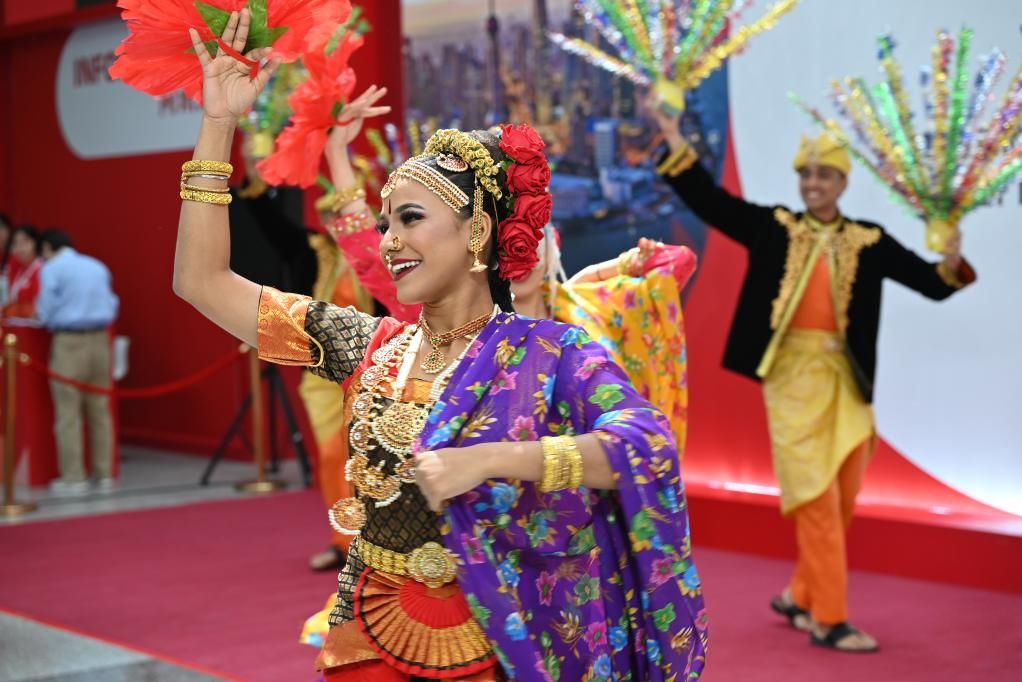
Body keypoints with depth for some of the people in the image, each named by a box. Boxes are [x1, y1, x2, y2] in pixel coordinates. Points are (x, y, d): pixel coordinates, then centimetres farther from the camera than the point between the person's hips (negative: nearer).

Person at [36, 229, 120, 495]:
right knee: (100, 410, 10)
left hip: (69, 342, -5)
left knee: (68, 412, -1)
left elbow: (46, 312, -5)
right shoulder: (98, 267, 15)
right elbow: (111, 306, 14)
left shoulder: (51, 269, -2)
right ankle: (104, 474, 12)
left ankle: (74, 478, 0)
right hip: (100, 339, 5)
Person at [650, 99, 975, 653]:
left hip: (846, 379, 3)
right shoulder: (774, 227, 2)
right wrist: (676, 144, -11)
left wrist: (951, 265, -19)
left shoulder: (868, 242, 5)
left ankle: (799, 596, 27)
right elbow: (710, 201, -3)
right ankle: (828, 619, 1)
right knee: (816, 498, -5)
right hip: (793, 374, -3)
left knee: (841, 502, 9)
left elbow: (932, 284, 3)